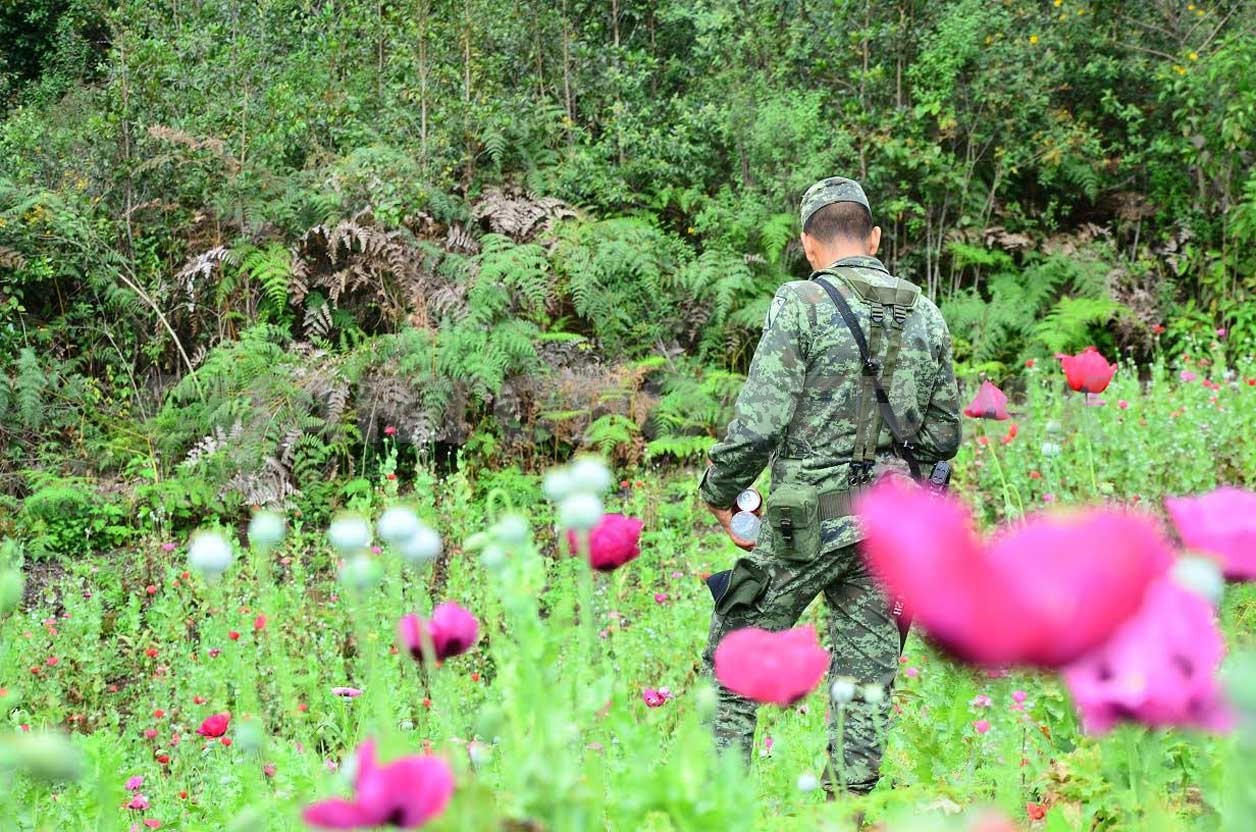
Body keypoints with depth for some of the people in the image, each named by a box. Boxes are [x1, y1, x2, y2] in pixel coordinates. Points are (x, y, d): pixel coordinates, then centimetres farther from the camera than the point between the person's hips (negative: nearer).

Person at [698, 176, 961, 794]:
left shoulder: (802, 304, -9)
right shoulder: (926, 315, 8)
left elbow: (759, 421, -14)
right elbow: (943, 436, 12)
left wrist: (718, 493, 0)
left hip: (809, 519, -5)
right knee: (866, 671, 10)